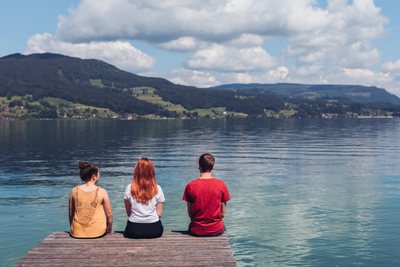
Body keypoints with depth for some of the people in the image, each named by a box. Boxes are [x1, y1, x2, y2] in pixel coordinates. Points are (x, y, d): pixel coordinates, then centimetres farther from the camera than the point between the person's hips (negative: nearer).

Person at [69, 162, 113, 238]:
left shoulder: (74, 191, -3)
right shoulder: (102, 192, -9)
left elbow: (71, 214, 6)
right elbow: (109, 215, -4)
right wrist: (108, 231, 11)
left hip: (77, 233, 3)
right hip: (97, 232, -3)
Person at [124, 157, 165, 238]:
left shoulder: (129, 188, -5)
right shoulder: (157, 189, -6)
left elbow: (128, 213, 2)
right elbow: (159, 214, -2)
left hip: (134, 229, 0)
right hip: (154, 229, 0)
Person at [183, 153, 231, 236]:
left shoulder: (190, 186, -11)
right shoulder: (221, 185, -10)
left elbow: (190, 213, -3)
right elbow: (223, 213, -4)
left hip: (196, 231, 0)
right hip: (216, 230, 0)